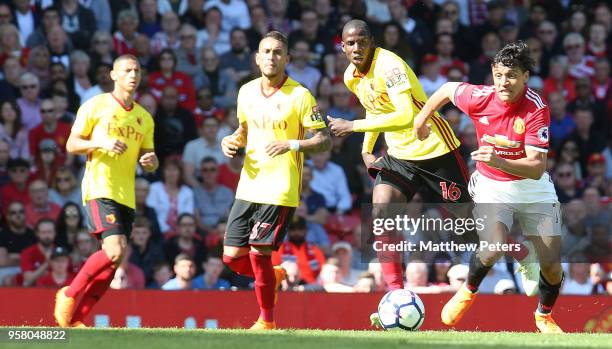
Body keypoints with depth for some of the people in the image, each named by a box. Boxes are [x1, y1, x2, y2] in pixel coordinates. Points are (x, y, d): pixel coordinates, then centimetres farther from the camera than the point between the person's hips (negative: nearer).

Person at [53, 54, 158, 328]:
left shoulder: (145, 118, 18)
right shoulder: (96, 106, 1)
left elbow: (148, 159, 22)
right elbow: (71, 144, 0)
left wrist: (151, 162, -3)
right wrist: (102, 143, -17)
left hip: (126, 195, 6)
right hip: (99, 189, -6)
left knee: (112, 262, 0)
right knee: (115, 251, -22)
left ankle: (74, 318, 6)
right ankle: (69, 295, -5)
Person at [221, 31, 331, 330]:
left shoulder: (300, 96, -8)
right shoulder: (247, 92, 9)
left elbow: (325, 140, -8)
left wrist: (291, 144, -23)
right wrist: (232, 140, 3)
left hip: (280, 191, -6)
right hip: (247, 189, 6)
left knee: (259, 254, -10)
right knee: (232, 256, 4)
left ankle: (267, 321, 7)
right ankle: (275, 276, 34)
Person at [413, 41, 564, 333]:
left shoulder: (537, 109, -23)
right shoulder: (480, 98, -17)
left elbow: (536, 168, -30)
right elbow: (448, 89, 6)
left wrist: (499, 162, -45)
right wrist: (421, 119, 18)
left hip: (532, 187, 0)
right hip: (491, 187, 0)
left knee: (552, 266, -2)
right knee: (492, 250, -26)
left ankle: (544, 316, 30)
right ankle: (468, 291, 6)